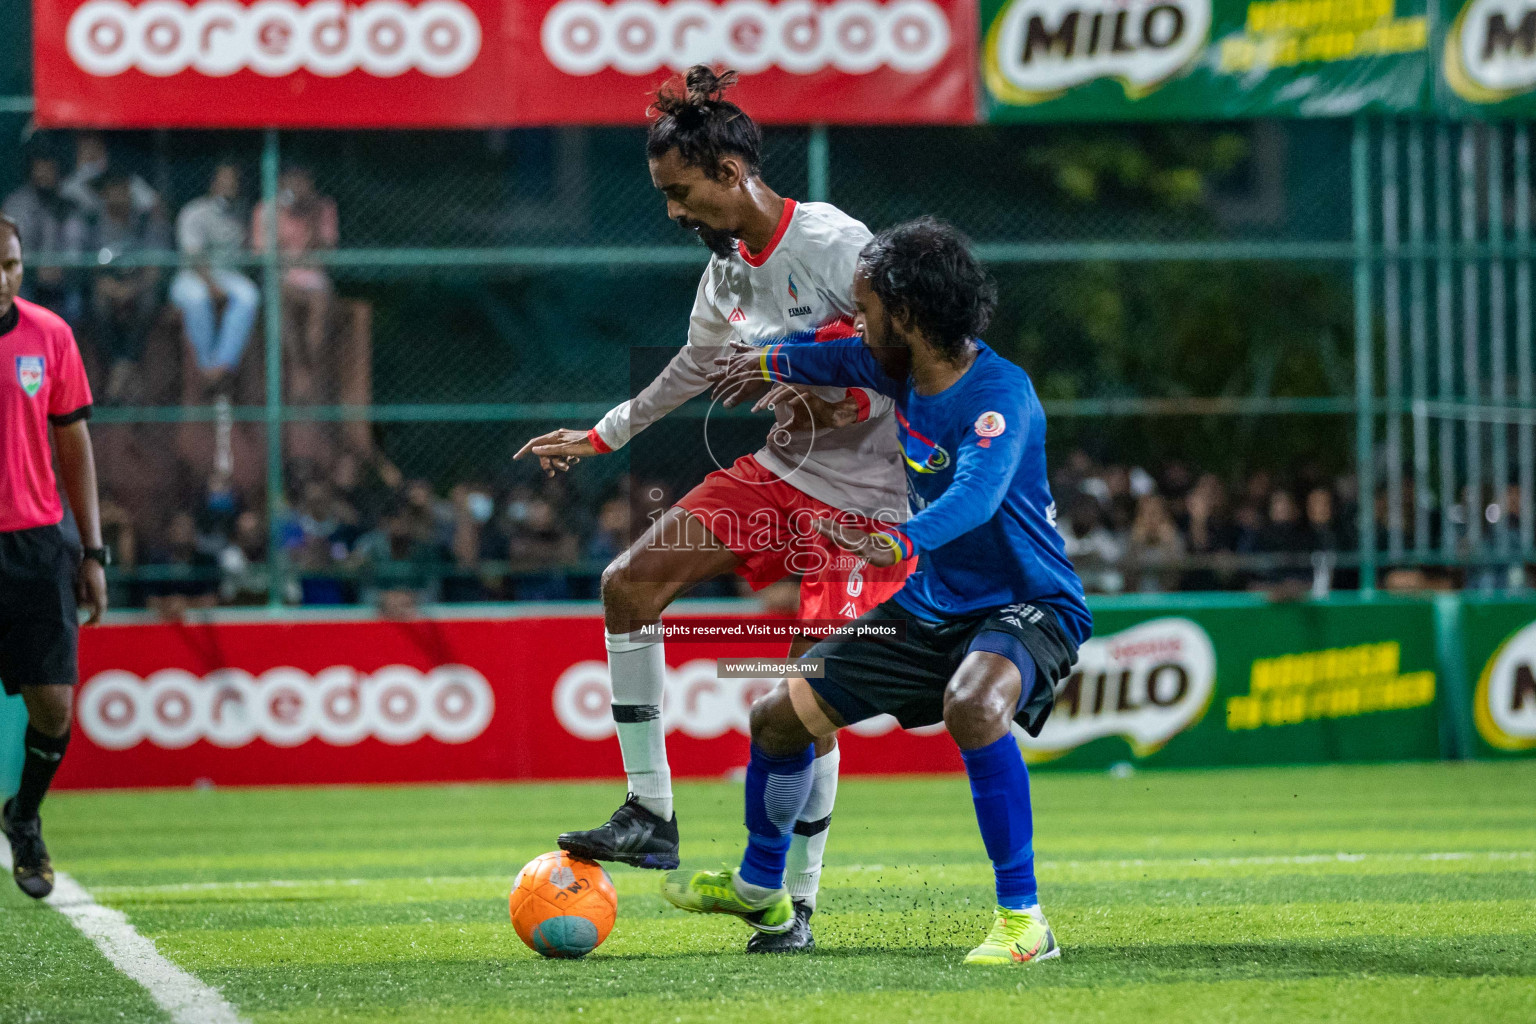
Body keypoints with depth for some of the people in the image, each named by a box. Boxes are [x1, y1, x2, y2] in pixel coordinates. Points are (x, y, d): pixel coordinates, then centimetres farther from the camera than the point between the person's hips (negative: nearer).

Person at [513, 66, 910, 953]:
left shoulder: (834, 244, -20)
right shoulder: (727, 271, 6)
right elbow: (694, 370, 24)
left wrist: (850, 395, -28)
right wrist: (599, 437, 31)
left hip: (867, 491, -8)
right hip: (785, 469, 8)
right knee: (631, 582, -3)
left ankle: (798, 906, 0)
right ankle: (650, 816, 1)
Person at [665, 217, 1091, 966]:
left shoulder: (999, 396, -26)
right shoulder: (907, 371, -1)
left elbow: (977, 494, -43)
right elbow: (851, 358, 24)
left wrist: (896, 545, -59)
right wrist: (771, 363, 35)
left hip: (1027, 608, -9)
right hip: (931, 608, 9)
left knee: (971, 706, -41)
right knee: (778, 715, 10)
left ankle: (1023, 921, -32)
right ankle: (758, 890, 37)